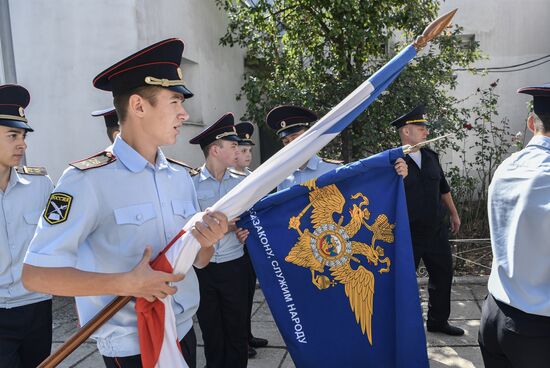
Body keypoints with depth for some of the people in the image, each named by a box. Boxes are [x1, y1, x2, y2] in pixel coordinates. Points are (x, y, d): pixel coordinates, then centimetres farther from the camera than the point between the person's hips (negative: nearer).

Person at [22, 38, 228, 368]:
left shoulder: (181, 177, 2)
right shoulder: (88, 179, -17)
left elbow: (198, 260, 7)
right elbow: (36, 273, -18)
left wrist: (206, 242, -14)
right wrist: (126, 283, -26)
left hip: (184, 333, 6)